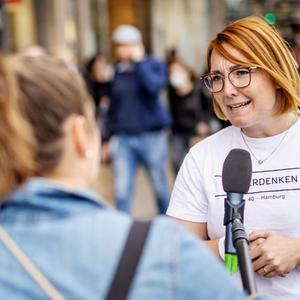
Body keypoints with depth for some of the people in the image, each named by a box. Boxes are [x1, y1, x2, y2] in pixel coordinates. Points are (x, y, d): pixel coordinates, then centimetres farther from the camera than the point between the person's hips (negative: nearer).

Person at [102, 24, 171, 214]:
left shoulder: (155, 65, -1)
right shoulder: (119, 70, 9)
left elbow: (154, 87, -24)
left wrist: (139, 61, -16)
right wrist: (107, 139, 16)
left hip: (152, 136, -2)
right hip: (124, 138, 3)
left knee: (161, 188, 10)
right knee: (122, 192, -6)